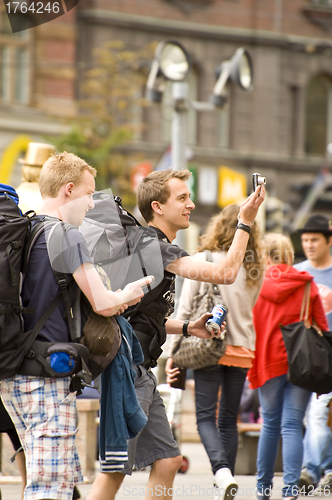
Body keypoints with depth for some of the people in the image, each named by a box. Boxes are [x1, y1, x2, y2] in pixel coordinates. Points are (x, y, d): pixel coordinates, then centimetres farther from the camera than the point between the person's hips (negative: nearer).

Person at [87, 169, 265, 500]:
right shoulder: (153, 245, -14)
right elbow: (224, 273, -19)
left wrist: (186, 327, 16)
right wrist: (244, 223, -11)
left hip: (141, 372, 10)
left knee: (167, 461, 9)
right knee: (114, 472, -9)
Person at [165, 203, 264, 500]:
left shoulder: (203, 260, -7)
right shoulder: (255, 269, 4)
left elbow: (185, 309, -6)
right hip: (243, 350, 4)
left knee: (206, 416, -1)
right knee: (229, 419, 13)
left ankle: (222, 472, -23)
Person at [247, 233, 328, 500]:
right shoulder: (307, 285, 2)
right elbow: (322, 327, 4)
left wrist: (250, 366, 8)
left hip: (269, 361, 0)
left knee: (270, 424, 14)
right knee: (292, 426, -1)